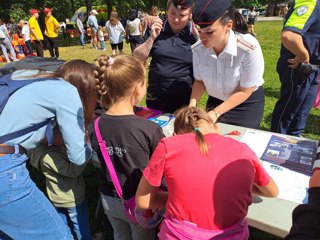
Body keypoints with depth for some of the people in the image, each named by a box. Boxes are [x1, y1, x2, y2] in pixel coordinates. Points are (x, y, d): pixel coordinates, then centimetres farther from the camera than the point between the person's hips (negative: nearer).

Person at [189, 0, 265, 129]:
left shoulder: (249, 48, -30)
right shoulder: (198, 49, -20)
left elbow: (245, 91, -21)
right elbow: (199, 81, -5)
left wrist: (216, 113, -25)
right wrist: (192, 105, -21)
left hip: (247, 104, -3)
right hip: (216, 101, 3)